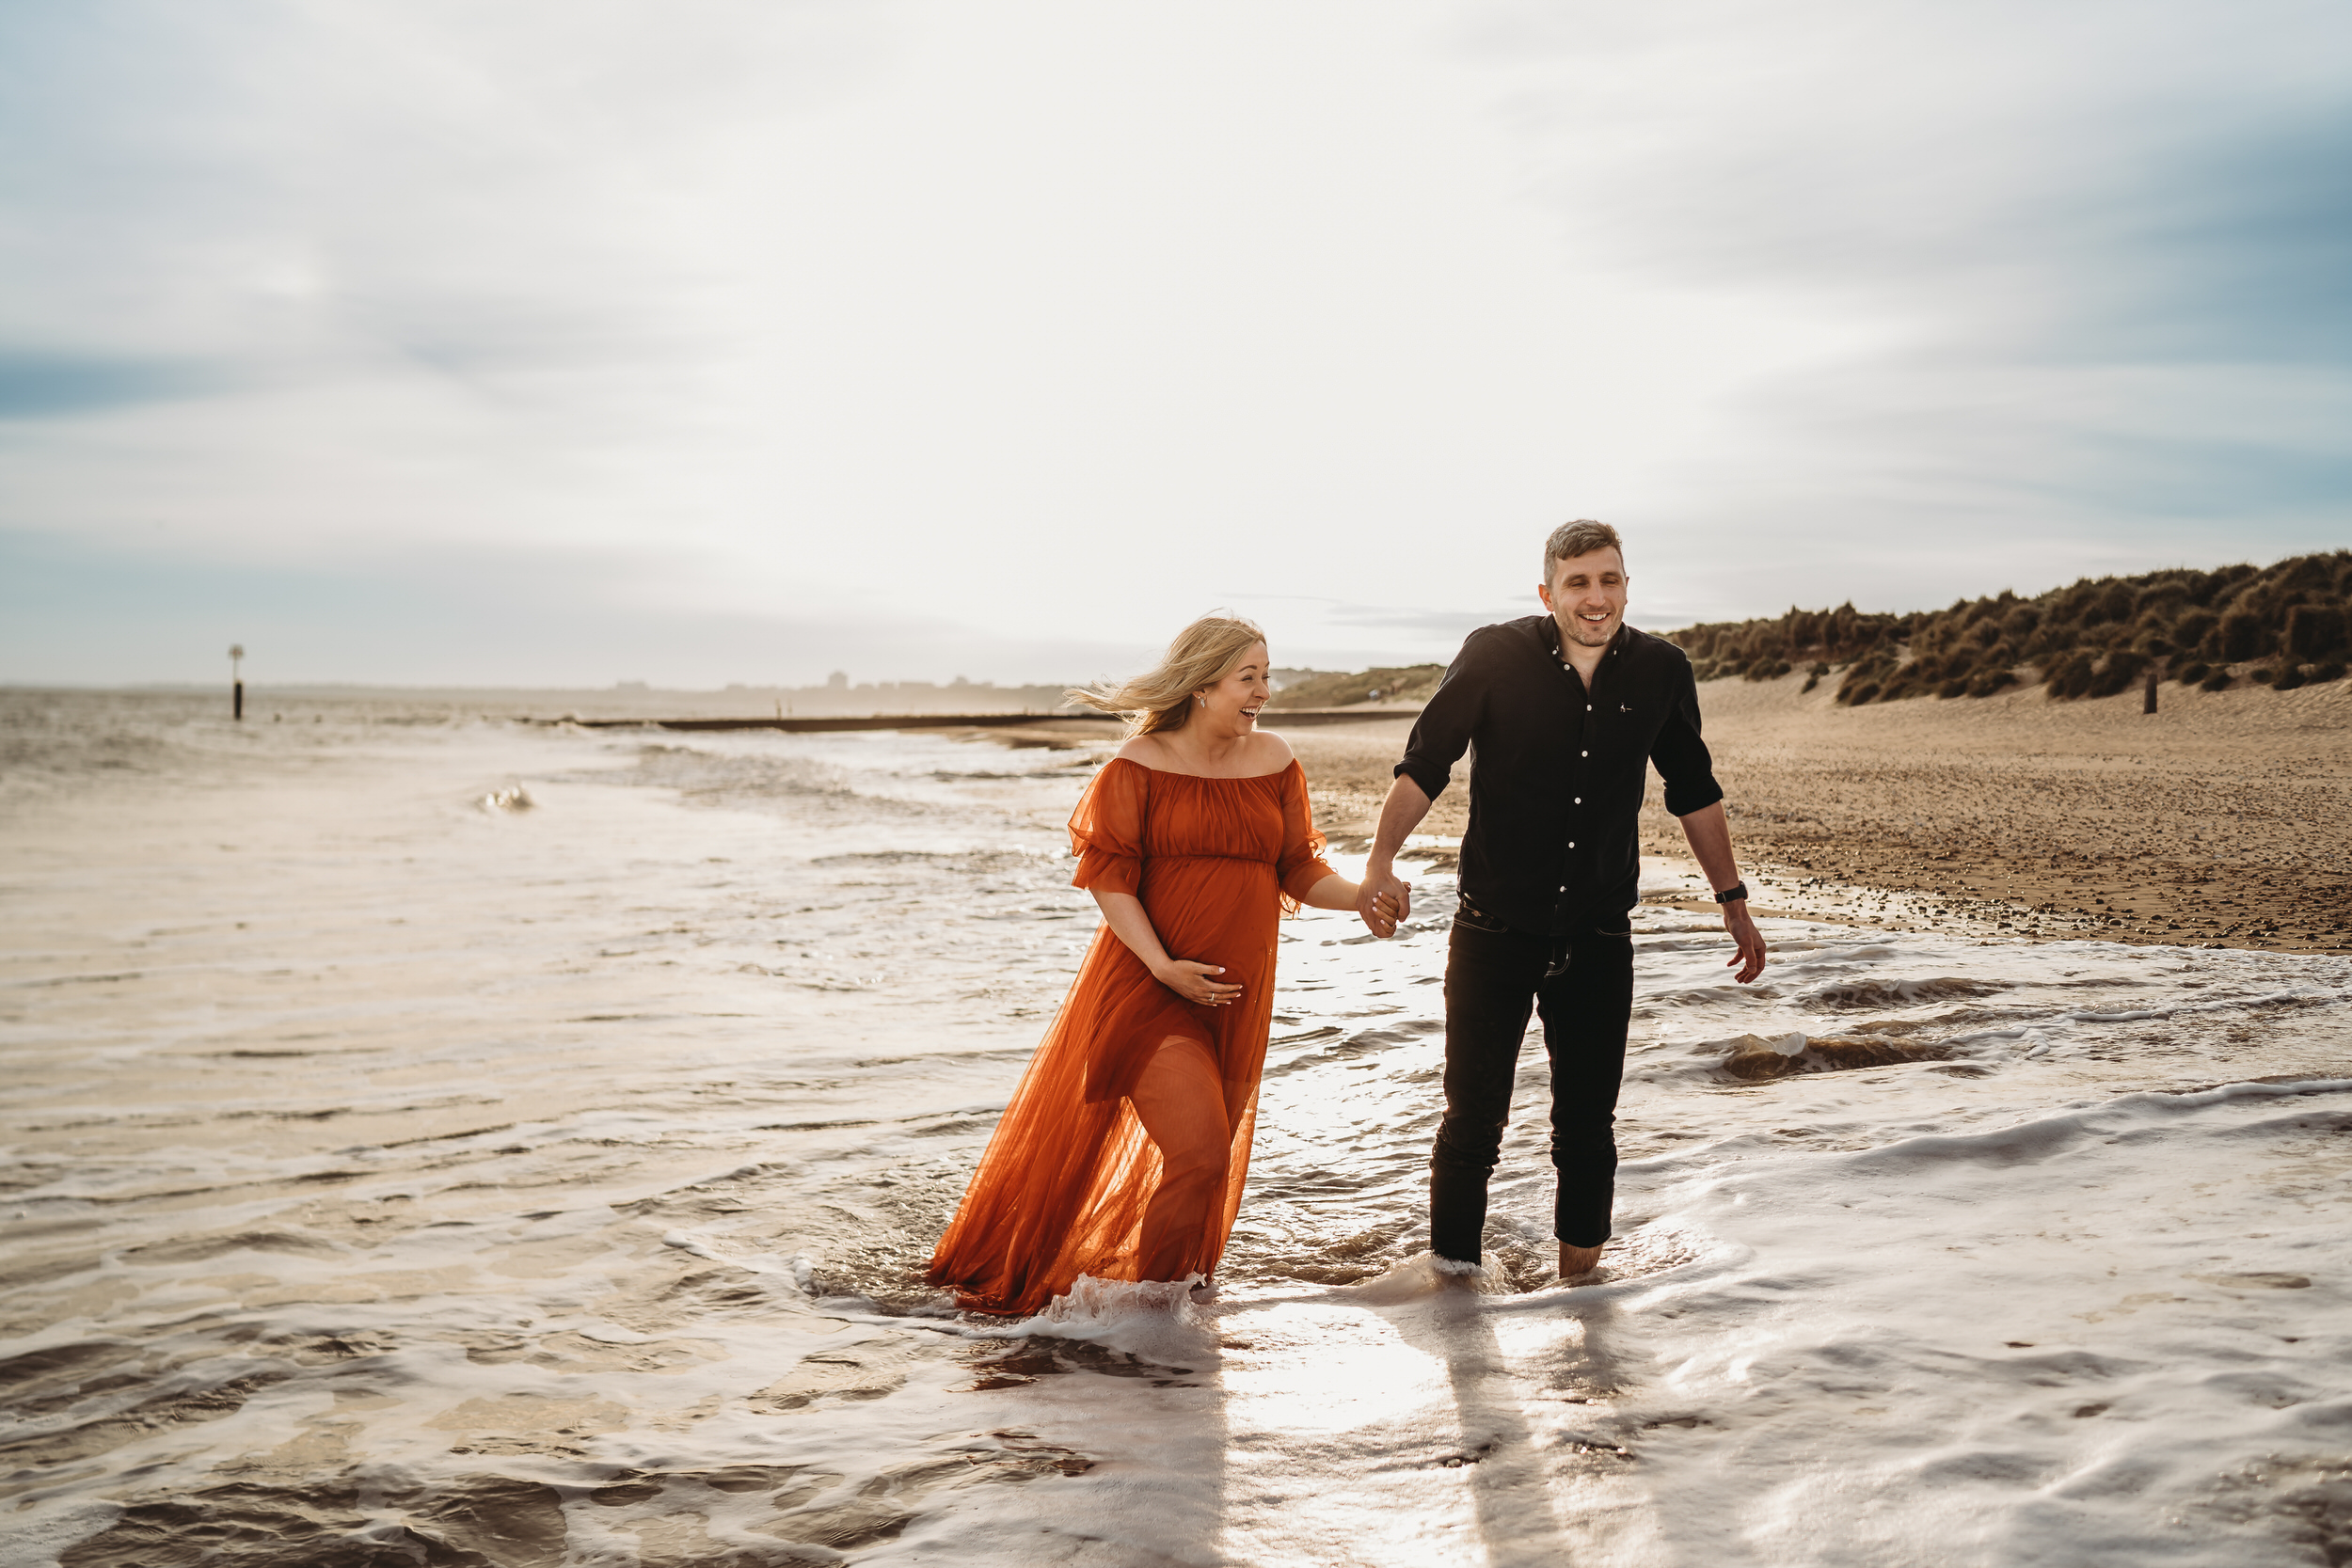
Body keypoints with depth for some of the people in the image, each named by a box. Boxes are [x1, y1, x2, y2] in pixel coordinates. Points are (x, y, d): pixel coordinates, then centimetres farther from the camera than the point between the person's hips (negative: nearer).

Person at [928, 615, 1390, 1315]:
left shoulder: (1273, 761, 4)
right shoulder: (1140, 764, -9)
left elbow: (1299, 870, 7)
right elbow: (1108, 875, -10)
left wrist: (1361, 898, -12)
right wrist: (1163, 966, -19)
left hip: (1236, 992, 5)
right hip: (1148, 985, -5)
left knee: (1211, 1156, 14)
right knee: (1198, 1152, -15)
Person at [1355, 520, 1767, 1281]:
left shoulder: (1661, 671, -1)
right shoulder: (1494, 657, -9)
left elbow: (1693, 791, 12)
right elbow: (1424, 763, -6)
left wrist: (1733, 899, 15)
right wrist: (1381, 861, -21)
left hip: (1599, 937, 2)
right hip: (1494, 928, -2)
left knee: (1588, 1125, 11)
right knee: (1474, 1116, 3)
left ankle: (1579, 1279, 29)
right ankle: (1452, 1274, 19)